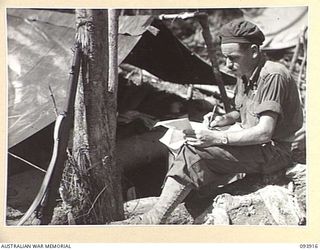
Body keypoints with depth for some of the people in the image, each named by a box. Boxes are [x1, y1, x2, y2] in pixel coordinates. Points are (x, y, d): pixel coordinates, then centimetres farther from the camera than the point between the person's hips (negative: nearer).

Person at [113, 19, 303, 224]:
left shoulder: (273, 76, -20)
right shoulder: (245, 75, 9)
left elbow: (264, 132, -26)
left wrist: (218, 138, -27)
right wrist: (225, 119, 2)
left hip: (273, 151, -10)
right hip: (252, 145, 10)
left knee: (194, 153, -25)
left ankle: (154, 219, -21)